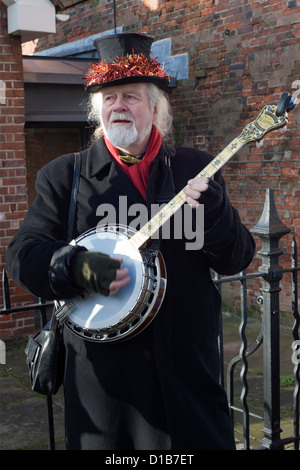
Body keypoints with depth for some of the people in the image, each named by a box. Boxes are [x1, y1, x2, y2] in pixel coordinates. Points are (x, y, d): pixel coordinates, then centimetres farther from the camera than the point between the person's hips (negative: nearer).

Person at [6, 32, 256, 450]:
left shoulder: (196, 169, 5)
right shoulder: (64, 175, 3)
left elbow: (237, 260, 2)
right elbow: (21, 253, -2)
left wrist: (212, 211, -18)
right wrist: (75, 267, -20)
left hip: (188, 362, 1)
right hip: (102, 365, -1)